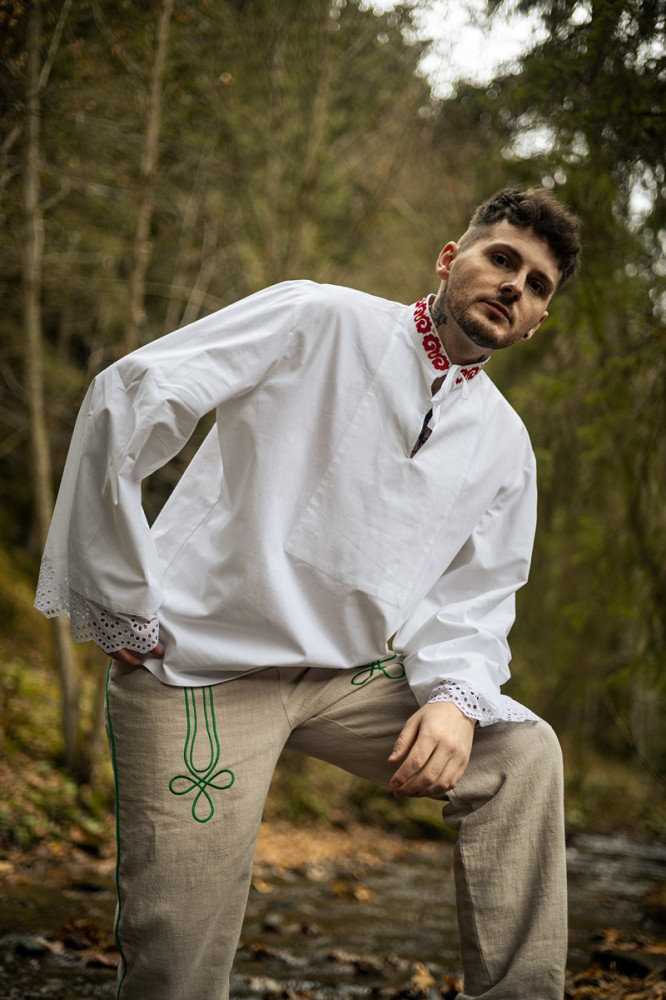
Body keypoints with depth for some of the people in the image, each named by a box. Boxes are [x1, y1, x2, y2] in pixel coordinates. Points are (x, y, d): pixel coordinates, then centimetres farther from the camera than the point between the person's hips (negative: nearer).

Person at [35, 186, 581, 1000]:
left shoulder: (504, 446, 8)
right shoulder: (320, 322, -10)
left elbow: (471, 600, 10)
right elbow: (128, 400, -15)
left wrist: (457, 695, -14)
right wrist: (120, 604, -14)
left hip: (349, 677, 6)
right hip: (204, 665, -5)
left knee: (520, 754, -9)